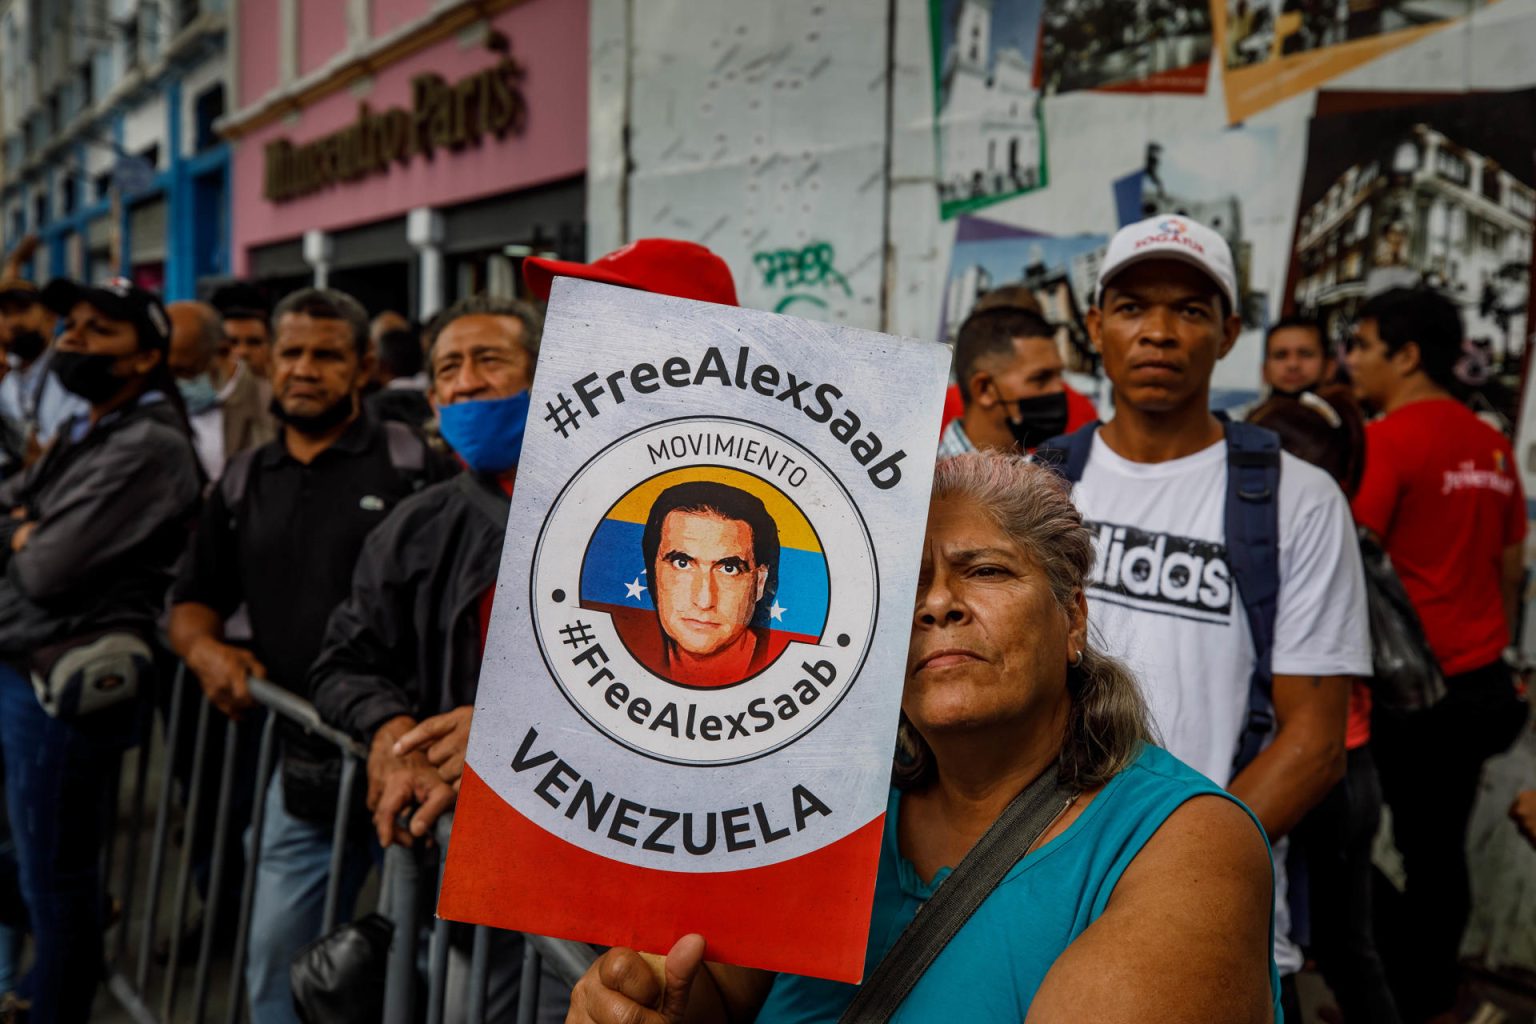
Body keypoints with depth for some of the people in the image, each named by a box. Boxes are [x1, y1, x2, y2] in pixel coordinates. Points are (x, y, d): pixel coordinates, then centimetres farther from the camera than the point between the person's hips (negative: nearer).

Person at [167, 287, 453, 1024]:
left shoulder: (415, 466, -5)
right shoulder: (243, 484, 13)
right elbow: (193, 602, 20)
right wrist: (205, 649, -3)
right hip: (303, 768, 5)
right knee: (277, 959, 16)